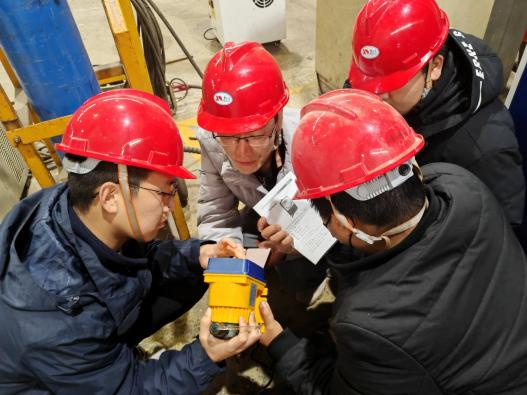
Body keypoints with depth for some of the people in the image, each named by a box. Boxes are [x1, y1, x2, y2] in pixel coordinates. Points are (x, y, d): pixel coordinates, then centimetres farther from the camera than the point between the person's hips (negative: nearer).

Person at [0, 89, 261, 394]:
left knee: (192, 275, -3)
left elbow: (138, 257, -5)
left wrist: (196, 255, -20)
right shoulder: (55, 329, -41)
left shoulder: (78, 209, -24)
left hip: (94, 334, 6)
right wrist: (205, 357, -36)